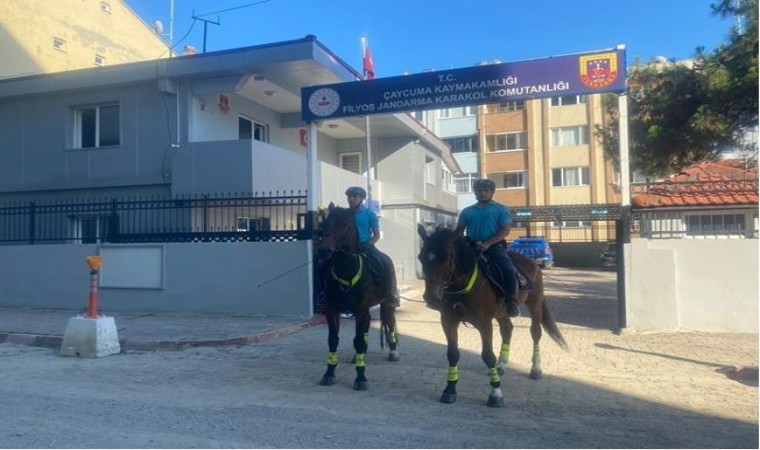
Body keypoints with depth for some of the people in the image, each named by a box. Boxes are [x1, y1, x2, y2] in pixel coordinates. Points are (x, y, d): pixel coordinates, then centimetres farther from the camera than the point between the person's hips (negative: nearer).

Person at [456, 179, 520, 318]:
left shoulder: (501, 209, 7)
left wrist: (487, 243, -16)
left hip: (494, 246, -3)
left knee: (509, 270, -26)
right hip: (472, 247, 3)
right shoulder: (467, 211, 15)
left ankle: (511, 302, -10)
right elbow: (459, 231, 16)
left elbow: (505, 230, -3)